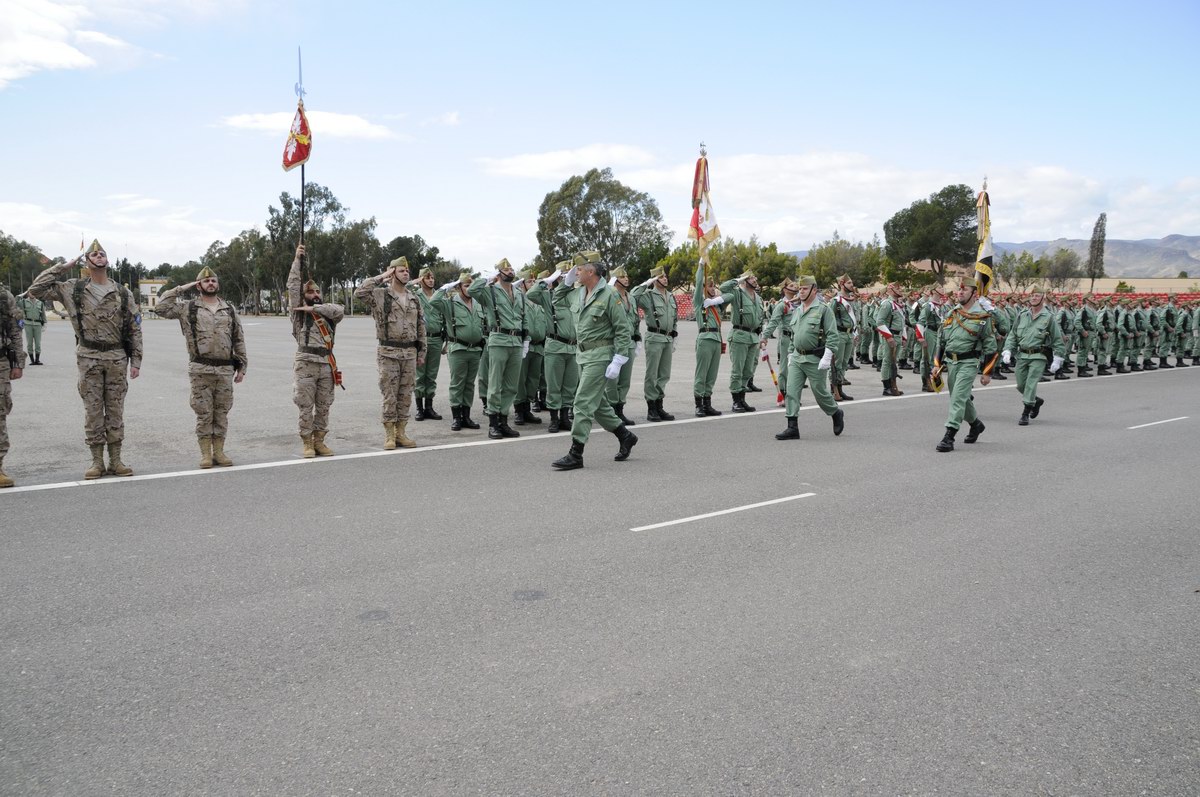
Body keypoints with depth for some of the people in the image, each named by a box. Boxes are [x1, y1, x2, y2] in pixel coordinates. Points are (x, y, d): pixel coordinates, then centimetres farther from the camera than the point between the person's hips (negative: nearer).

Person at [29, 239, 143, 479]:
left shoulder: (122, 293, 5)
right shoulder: (73, 289, 4)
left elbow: (134, 329, 5)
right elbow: (36, 290, -1)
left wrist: (136, 360, 0)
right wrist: (62, 268, 0)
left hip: (117, 358, 1)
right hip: (89, 358, -1)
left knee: (115, 410, 5)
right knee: (93, 410, 3)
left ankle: (115, 461, 11)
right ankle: (97, 461, 10)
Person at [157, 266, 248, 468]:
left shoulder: (229, 309, 12)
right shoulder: (188, 308, 4)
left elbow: (239, 340, 12)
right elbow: (161, 307, -8)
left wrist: (241, 366, 8)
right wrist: (180, 289, -2)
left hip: (225, 370, 3)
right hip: (201, 370, -2)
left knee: (221, 413, 7)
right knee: (204, 413, 2)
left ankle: (219, 452, 16)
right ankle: (205, 454, 9)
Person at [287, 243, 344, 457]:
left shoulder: (327, 313, 16)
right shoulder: (299, 311, 8)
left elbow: (339, 310, -6)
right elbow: (293, 286, -1)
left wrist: (313, 308, -7)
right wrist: (297, 259, -2)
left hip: (327, 364, 4)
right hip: (305, 364, -3)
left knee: (324, 407, 7)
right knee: (306, 407, 0)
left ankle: (319, 441, 17)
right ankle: (307, 443, 8)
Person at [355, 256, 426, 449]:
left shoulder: (414, 300, 13)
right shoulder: (380, 295, -1)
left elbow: (421, 327, 15)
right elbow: (359, 293, -20)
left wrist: (421, 353, 12)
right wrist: (380, 278, -12)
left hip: (410, 353, 4)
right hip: (389, 352, -4)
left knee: (406, 395, 7)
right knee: (390, 395, -1)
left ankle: (401, 433, 15)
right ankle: (389, 435, 6)